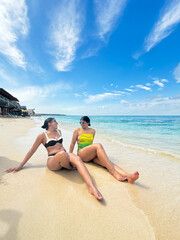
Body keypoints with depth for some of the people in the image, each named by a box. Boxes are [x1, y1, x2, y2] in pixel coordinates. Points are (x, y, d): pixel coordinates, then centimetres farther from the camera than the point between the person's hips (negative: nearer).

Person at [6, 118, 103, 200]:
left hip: (64, 155, 4)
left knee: (77, 158, -32)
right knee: (62, 154, -41)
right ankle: (71, 168, -9)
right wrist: (20, 166, 9)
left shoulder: (58, 131, 20)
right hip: (52, 160, -4)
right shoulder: (42, 135, 4)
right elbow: (32, 151, 9)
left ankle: (92, 187, -47)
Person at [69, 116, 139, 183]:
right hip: (82, 154, -4)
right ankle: (114, 173, -46)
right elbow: (72, 143, 9)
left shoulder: (93, 131, 14)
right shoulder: (77, 130, 6)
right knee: (98, 145, -35)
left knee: (107, 162, -28)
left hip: (92, 154, 4)